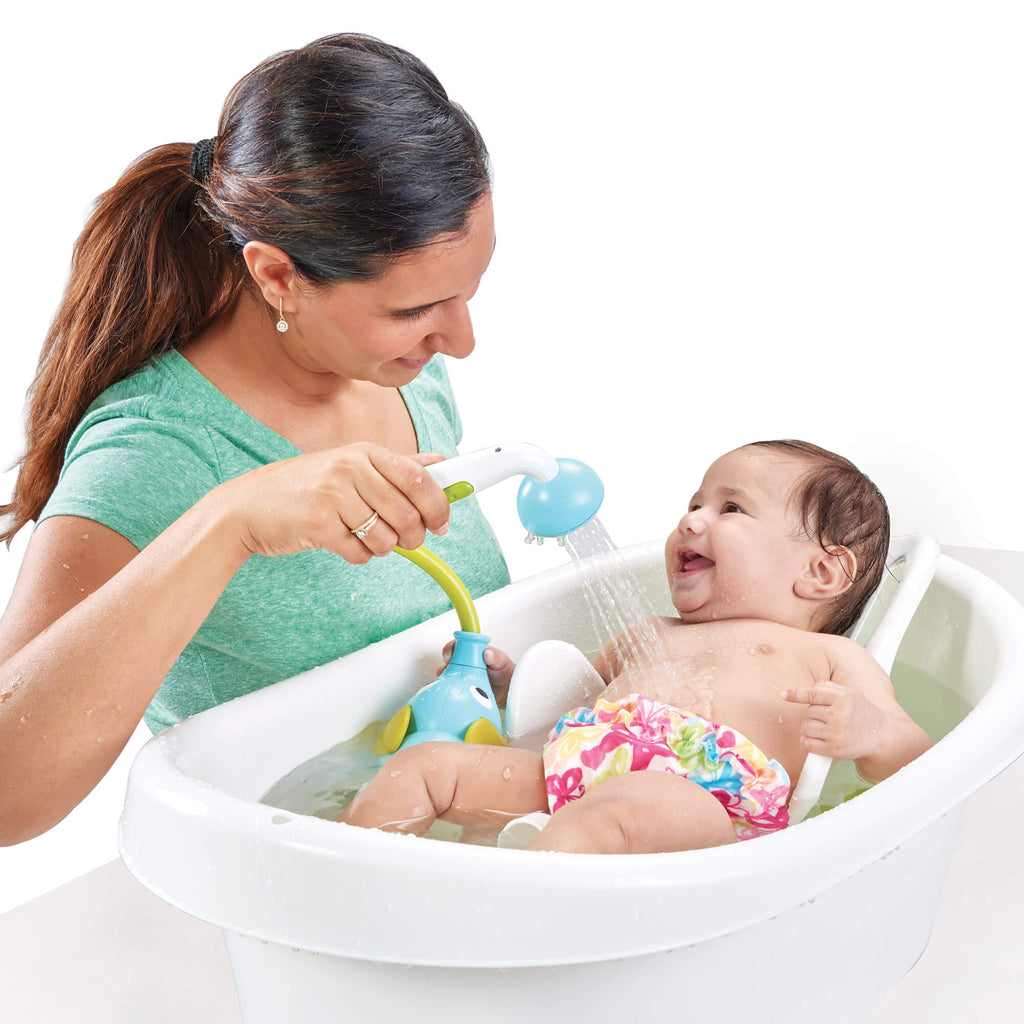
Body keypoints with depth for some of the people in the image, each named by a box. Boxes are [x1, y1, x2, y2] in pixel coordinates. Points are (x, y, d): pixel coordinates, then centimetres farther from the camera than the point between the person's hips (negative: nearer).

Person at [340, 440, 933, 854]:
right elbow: (563, 693, 45)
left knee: (611, 811, -39)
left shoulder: (827, 656, 20)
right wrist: (504, 676, 27)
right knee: (426, 764, -4)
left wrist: (870, 730, -15)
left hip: (708, 794, -6)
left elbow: (912, 759, 8)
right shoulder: (648, 636, 38)